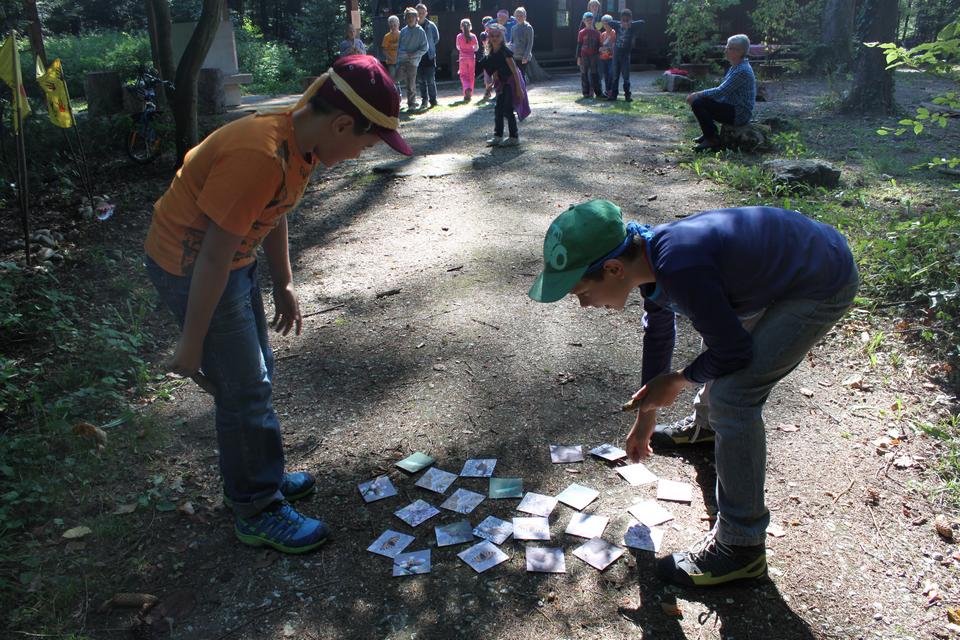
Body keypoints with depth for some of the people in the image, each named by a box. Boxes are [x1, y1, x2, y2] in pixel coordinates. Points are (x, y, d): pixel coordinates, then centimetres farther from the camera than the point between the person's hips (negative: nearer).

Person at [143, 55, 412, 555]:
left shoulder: (299, 138, -3)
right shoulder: (259, 157, -32)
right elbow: (213, 258, -28)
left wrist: (283, 285, 16)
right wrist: (190, 344, -20)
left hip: (235, 258, 10)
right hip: (190, 267, -9)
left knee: (255, 376, 19)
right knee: (245, 391, -1)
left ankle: (258, 478, 38)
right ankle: (257, 512, 18)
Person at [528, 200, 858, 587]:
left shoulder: (680, 271, -36)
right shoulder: (648, 254, -6)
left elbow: (735, 349, -23)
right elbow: (658, 330, 11)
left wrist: (679, 381, -5)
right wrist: (646, 416, 21)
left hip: (823, 284, -9)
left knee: (733, 396, -17)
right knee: (715, 321, 28)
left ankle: (741, 547, -3)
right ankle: (709, 426, 55)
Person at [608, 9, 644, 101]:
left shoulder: (632, 29, -5)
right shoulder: (618, 27, 3)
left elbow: (641, 22, -18)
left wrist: (630, 24, -22)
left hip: (625, 56, -3)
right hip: (616, 54, 3)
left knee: (626, 76, -1)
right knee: (615, 76, 7)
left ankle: (627, 95, 6)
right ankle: (613, 94, 12)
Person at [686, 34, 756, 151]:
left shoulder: (742, 71, -20)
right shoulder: (735, 67, 12)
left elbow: (720, 92, -22)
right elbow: (722, 89, 16)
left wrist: (697, 94, -12)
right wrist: (698, 94, 4)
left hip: (738, 114, -10)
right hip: (732, 107, 10)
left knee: (697, 103, -19)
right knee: (700, 99, 12)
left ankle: (712, 139, -9)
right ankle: (709, 133, 17)